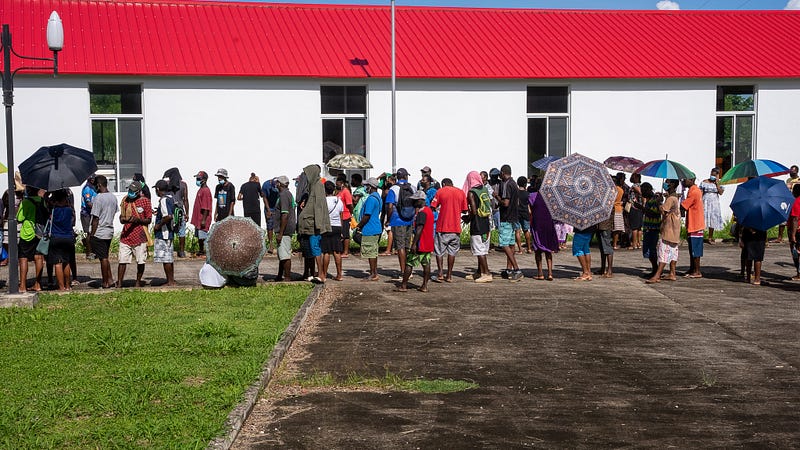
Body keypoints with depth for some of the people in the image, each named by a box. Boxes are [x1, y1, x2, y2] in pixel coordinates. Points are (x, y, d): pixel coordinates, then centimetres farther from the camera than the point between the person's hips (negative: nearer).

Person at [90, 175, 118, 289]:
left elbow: (95, 218, -16)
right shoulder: (113, 197, 7)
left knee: (103, 258, 0)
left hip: (99, 232, -7)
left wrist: (91, 234, -9)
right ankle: (110, 280, 16)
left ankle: (105, 282, 7)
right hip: (110, 231, 7)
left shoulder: (99, 198, -16)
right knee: (105, 257, 17)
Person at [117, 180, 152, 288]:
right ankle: (119, 283, 4)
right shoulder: (125, 200, 9)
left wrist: (138, 220, -20)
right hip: (126, 235, 3)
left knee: (140, 261, 4)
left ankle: (138, 281, 20)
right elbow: (121, 218, 15)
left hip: (140, 236, -3)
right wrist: (123, 219, -9)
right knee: (122, 260, 0)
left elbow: (149, 220, -3)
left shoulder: (145, 201, -4)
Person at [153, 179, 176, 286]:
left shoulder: (164, 200, -18)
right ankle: (172, 280, 21)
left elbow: (168, 216, -29)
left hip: (163, 233, -10)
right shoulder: (170, 198, 11)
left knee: (166, 258, -4)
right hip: (170, 232, 10)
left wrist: (158, 225, -17)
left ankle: (170, 282, -1)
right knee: (170, 257, 15)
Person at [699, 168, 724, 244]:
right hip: (706, 202, -3)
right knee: (704, 218, -10)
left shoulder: (718, 183, 7)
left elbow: (720, 192, -7)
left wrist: (717, 183, -9)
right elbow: (701, 193, -2)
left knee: (713, 219, 5)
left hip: (714, 203, 3)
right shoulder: (704, 182, 1)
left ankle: (710, 238, 15)